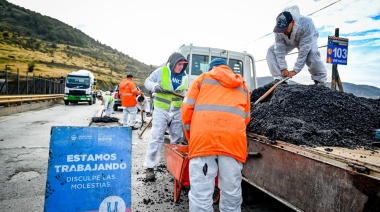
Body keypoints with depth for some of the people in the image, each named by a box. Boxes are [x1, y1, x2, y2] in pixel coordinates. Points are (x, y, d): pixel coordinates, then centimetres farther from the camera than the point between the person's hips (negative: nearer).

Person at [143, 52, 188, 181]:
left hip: (177, 111, 5)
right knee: (156, 138, -9)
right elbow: (147, 82, -1)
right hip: (161, 110, -5)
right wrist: (155, 87, -21)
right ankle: (150, 167, -2)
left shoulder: (184, 77, 9)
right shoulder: (161, 71, -6)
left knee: (177, 139, 11)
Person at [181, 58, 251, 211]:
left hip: (203, 137, -2)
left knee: (201, 193, -1)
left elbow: (187, 108, 11)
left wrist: (191, 138, 20)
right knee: (231, 193, 9)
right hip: (234, 139, 3)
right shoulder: (242, 85, 29)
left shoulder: (202, 78, 21)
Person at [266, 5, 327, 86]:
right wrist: (283, 68, -30)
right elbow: (280, 50, -28)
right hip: (288, 41, 4)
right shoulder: (279, 28, -32)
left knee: (312, 53, -34)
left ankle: (320, 81, -12)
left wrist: (295, 70, -39)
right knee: (271, 51, -17)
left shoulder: (305, 24, -42)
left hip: (308, 38, -3)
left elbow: (304, 50, -40)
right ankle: (279, 79, -10)